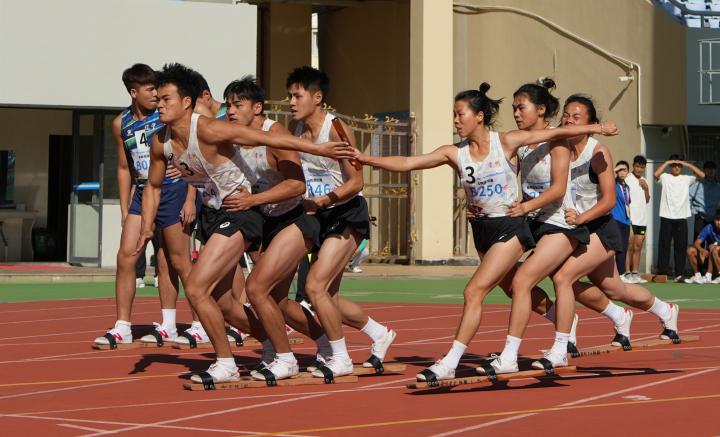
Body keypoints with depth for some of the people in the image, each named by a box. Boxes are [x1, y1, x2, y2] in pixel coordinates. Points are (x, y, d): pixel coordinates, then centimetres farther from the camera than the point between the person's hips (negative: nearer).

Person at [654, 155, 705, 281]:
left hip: (681, 218, 2)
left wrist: (687, 164, -3)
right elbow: (656, 174, -17)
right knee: (664, 245, 1)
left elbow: (702, 175, -1)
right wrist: (666, 163, -8)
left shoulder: (686, 178, 11)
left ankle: (679, 273, 4)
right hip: (666, 217, -2)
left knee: (681, 246, 1)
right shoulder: (665, 177, 4)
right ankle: (662, 273, 5)